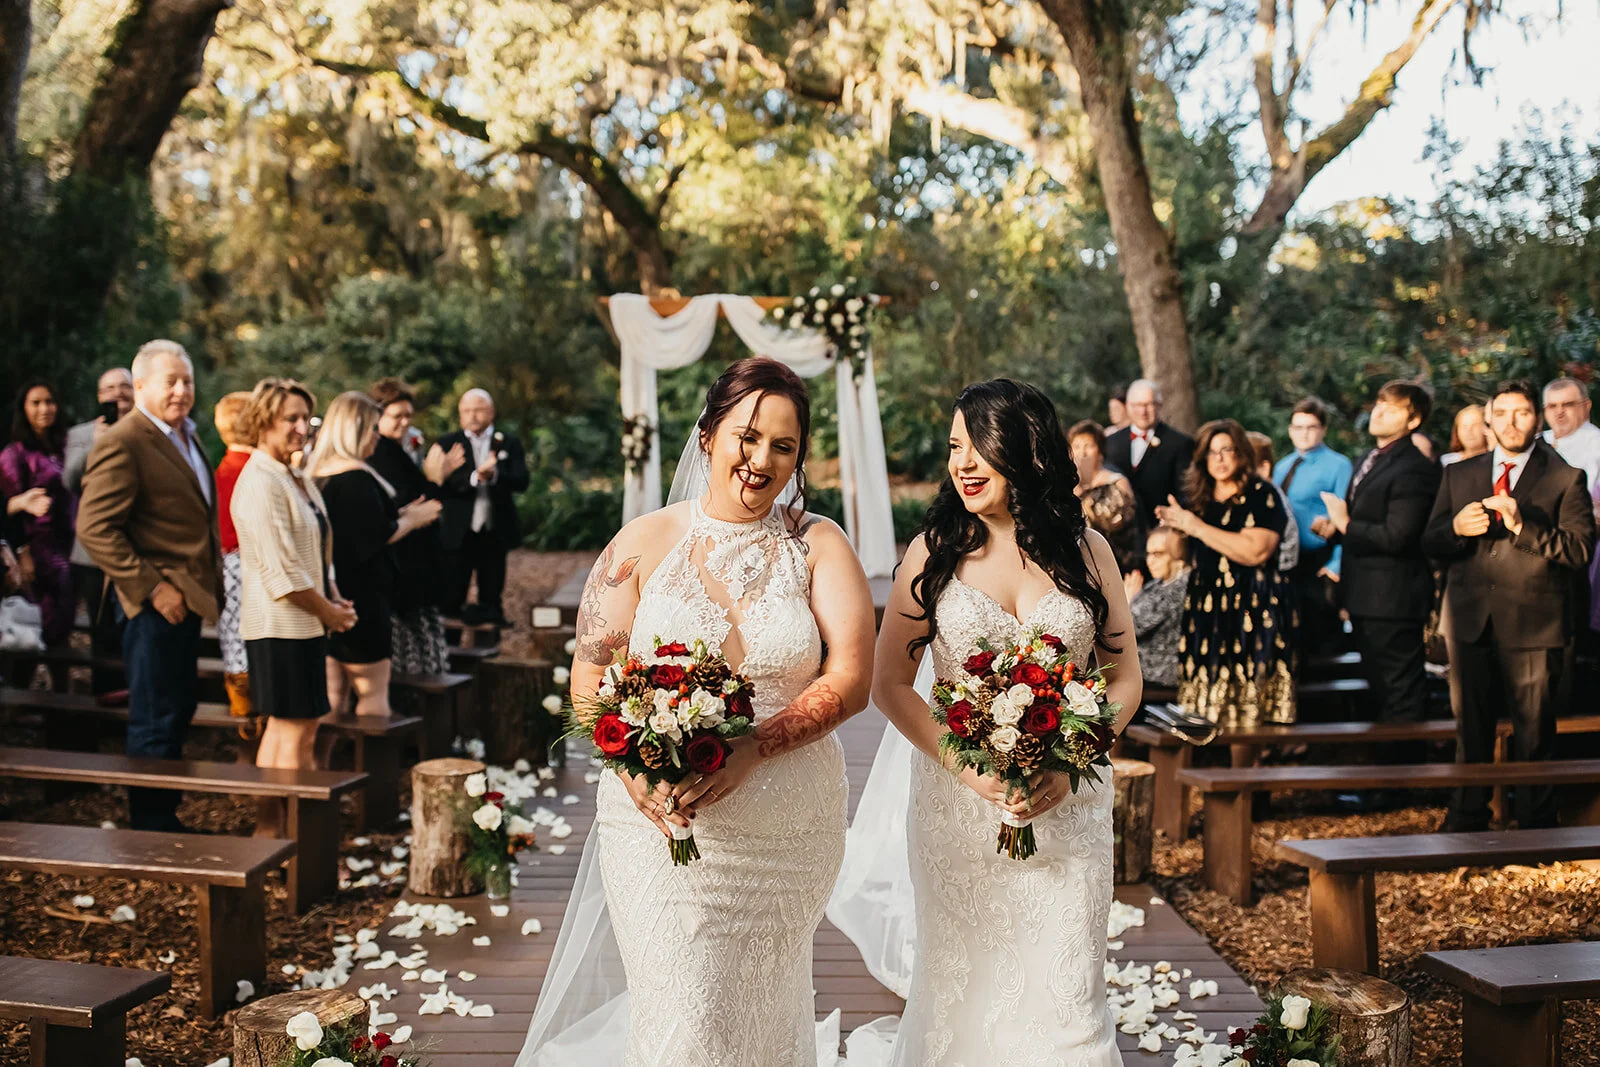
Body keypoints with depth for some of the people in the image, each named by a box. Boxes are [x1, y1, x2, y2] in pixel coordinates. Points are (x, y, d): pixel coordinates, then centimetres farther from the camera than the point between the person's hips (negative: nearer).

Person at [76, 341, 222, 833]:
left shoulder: (184, 437, 15)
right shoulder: (122, 443, -15)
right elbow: (94, 529, -20)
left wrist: (212, 580, 14)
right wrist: (151, 587, -20)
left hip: (188, 597, 9)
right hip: (158, 603, -9)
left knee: (178, 714, 17)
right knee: (155, 723, 0)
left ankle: (166, 818, 29)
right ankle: (151, 827, 10)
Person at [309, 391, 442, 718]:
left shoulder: (316, 474, 10)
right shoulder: (356, 476, -17)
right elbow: (379, 535, -18)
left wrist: (399, 514, 17)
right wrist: (412, 519, 0)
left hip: (328, 594, 8)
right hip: (360, 596, -8)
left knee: (333, 689, 13)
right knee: (374, 688, 1)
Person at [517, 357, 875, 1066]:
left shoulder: (819, 547, 0)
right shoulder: (645, 542, 0)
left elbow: (850, 680, -9)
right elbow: (589, 681, -1)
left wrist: (750, 750, -22)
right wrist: (636, 766, -20)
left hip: (790, 834, 1)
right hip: (662, 823, -1)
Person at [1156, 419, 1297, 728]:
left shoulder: (1260, 495, -5)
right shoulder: (1201, 499, 16)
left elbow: (1256, 551, -19)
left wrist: (1198, 528, -14)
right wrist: (1179, 524, 8)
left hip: (1251, 608, -6)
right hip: (1206, 607, 6)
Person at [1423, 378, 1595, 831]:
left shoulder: (1565, 479, 1)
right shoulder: (1459, 475, 13)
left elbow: (1580, 548, -10)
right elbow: (1430, 543, 8)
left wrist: (1522, 526, -21)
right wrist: (1457, 528, -13)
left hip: (1534, 626, -3)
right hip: (1472, 622, 4)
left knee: (1534, 733, 2)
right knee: (1471, 730, 13)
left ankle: (1535, 826, 14)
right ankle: (1467, 821, 25)